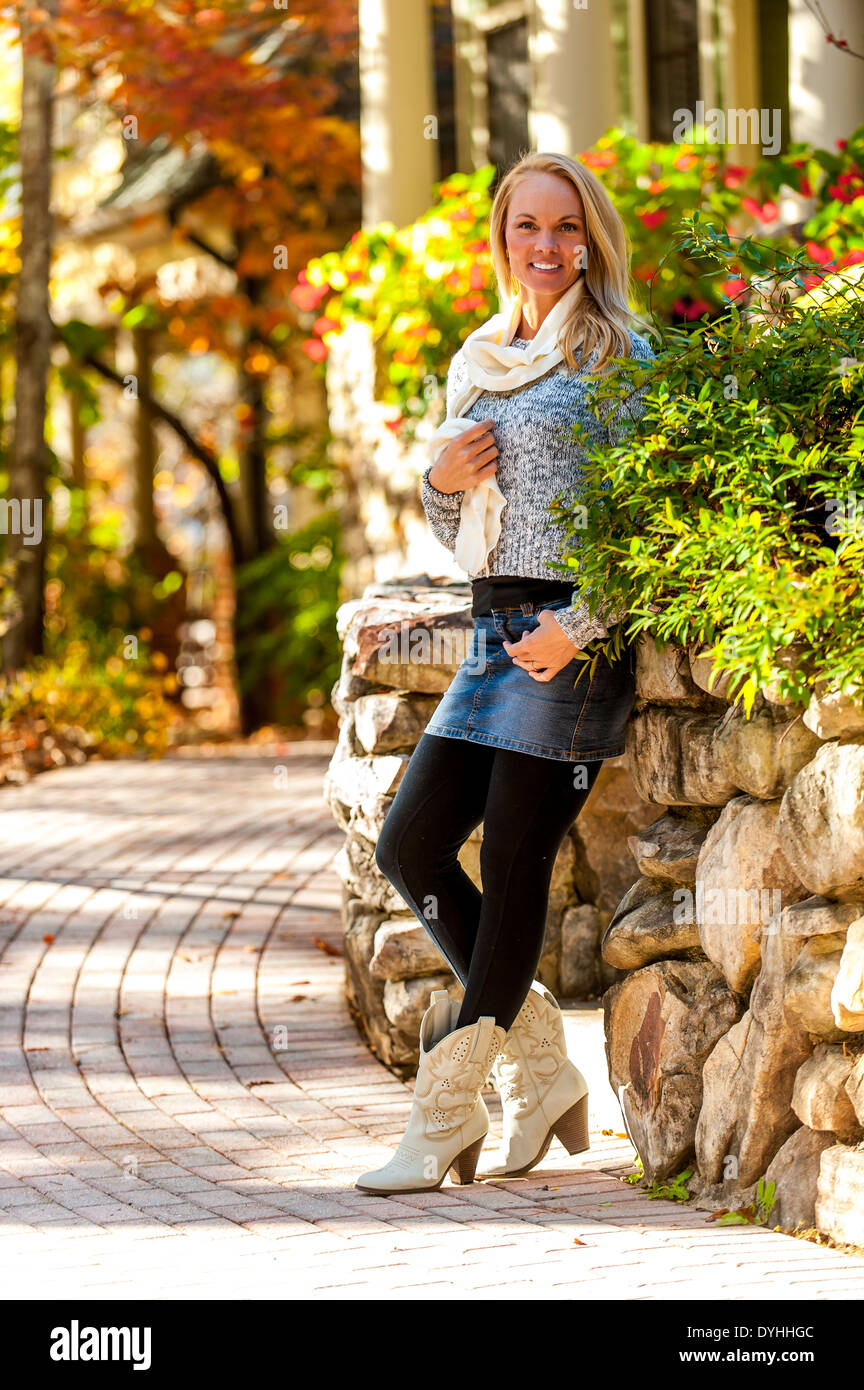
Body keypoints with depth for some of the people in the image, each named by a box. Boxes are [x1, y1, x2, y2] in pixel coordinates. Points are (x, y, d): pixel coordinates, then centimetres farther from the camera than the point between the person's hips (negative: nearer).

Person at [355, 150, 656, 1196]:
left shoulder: (617, 356, -3)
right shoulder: (475, 367, 17)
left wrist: (580, 625, -17)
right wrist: (442, 478, 1)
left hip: (577, 634, -7)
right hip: (494, 632, 7)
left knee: (513, 867, -6)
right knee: (409, 844, -2)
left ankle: (445, 1120, 0)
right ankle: (541, 1064, 9)